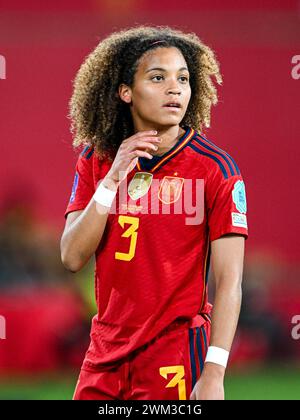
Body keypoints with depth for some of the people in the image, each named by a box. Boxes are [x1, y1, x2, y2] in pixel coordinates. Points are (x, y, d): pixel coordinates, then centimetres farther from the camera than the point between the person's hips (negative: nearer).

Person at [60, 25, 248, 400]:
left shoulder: (215, 168, -9)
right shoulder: (96, 159, 3)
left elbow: (229, 280, -12)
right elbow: (72, 257, -4)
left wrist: (213, 372, -21)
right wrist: (113, 178, -14)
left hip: (176, 355, -4)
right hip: (104, 354, 4)